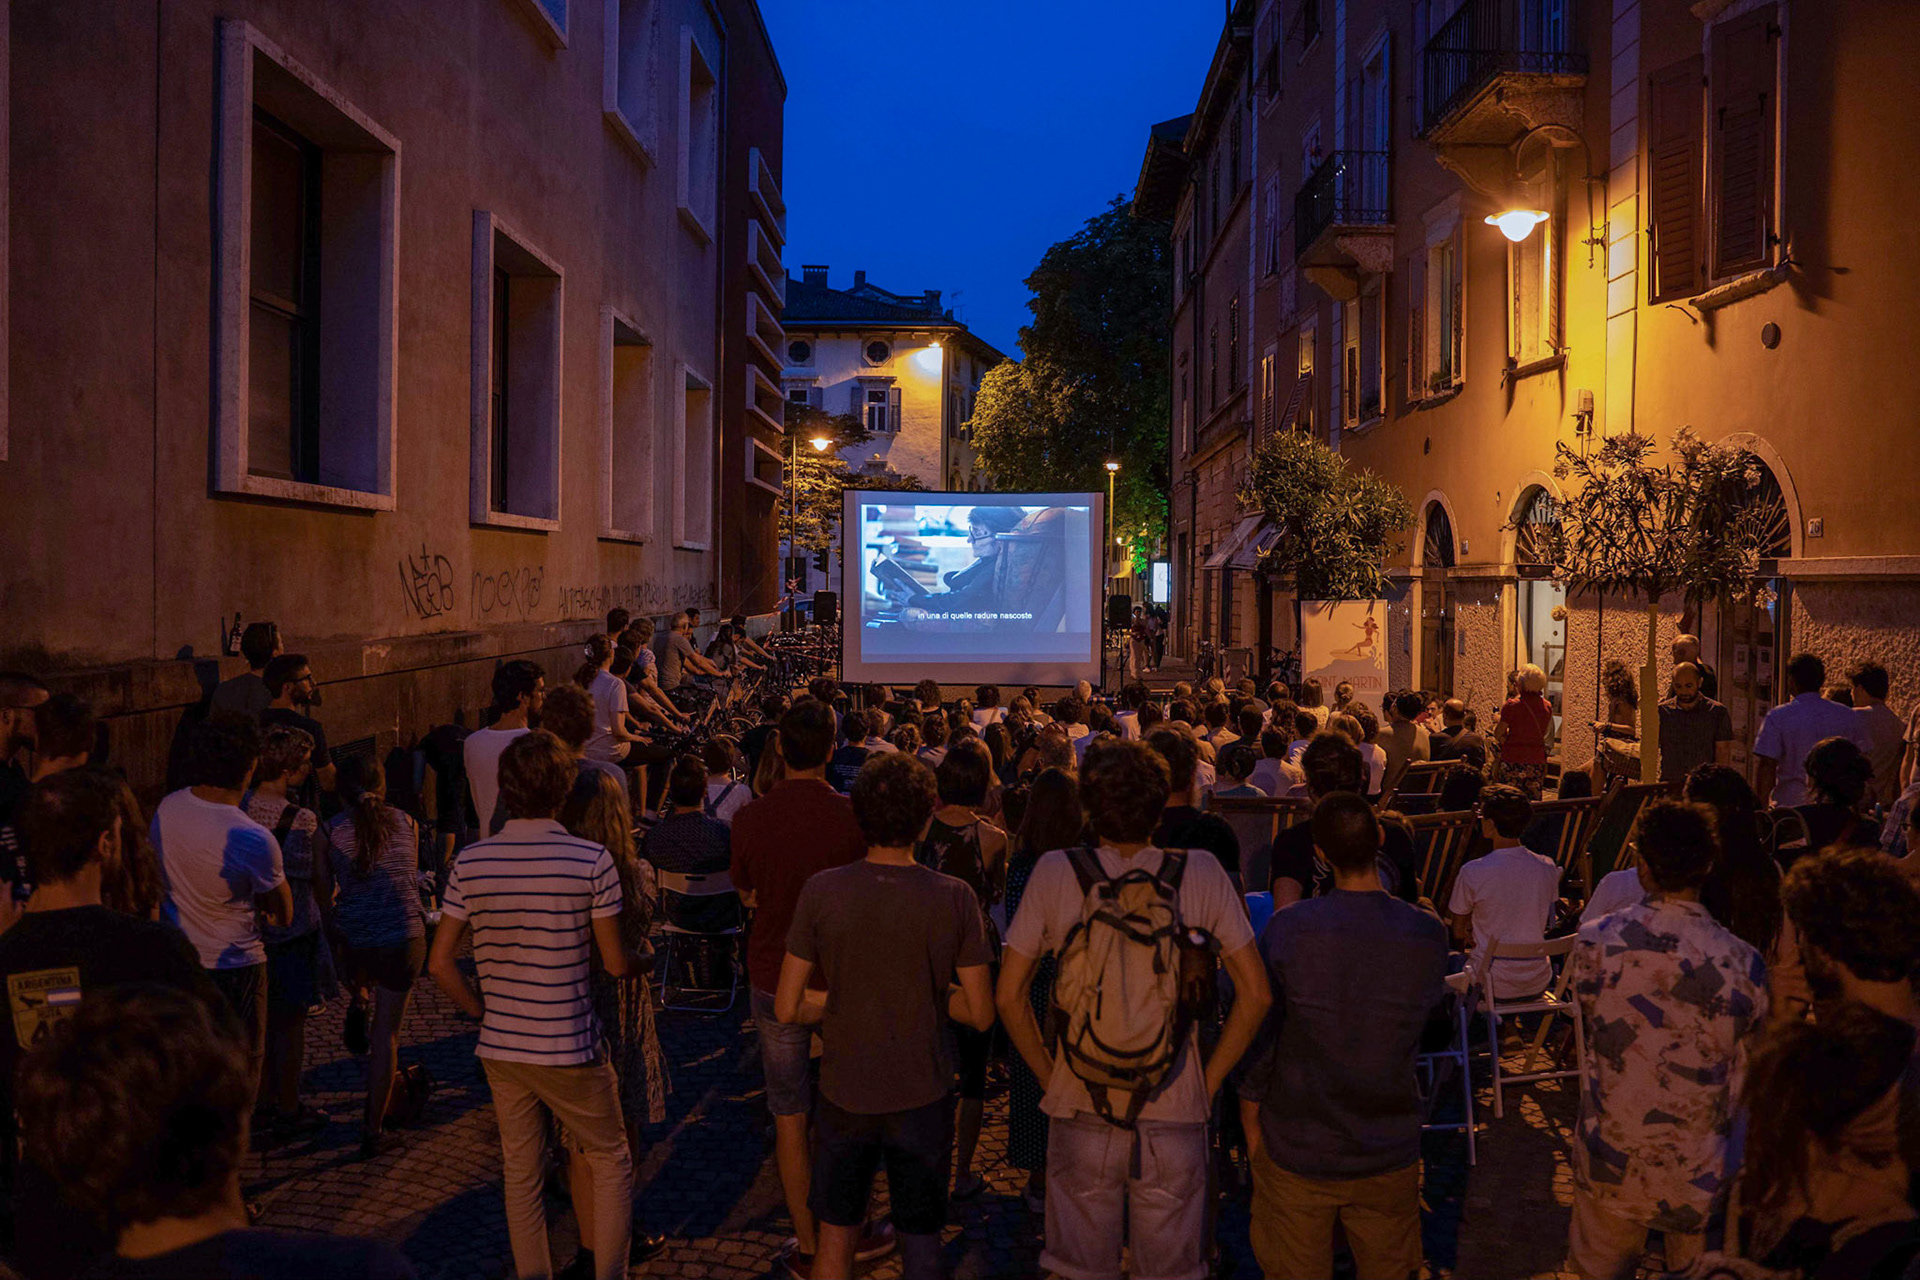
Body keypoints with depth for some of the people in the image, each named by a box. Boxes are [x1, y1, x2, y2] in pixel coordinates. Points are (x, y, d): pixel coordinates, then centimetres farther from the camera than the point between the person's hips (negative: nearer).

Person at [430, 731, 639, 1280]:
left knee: (521, 1174, 18)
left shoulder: (470, 862, -4)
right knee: (611, 1162, 16)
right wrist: (642, 960, 13)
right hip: (570, 1049, -4)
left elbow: (440, 964, -2)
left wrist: (484, 1012, 9)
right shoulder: (592, 859, -15)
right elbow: (616, 962, -8)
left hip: (500, 1049, 4)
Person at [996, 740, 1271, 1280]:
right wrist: (1210, 1081, 4)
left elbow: (1009, 996, -4)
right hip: (1176, 1113, 0)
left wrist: (1051, 1075, 6)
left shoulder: (1055, 873, -7)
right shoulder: (1201, 873, -6)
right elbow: (1256, 994, -4)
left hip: (1081, 1109, 0)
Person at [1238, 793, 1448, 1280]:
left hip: (1297, 1149, -2)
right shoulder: (1427, 935, -13)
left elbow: (1259, 1034, -11)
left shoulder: (1287, 929, -19)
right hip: (1389, 1149, 2)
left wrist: (1250, 1116, 5)